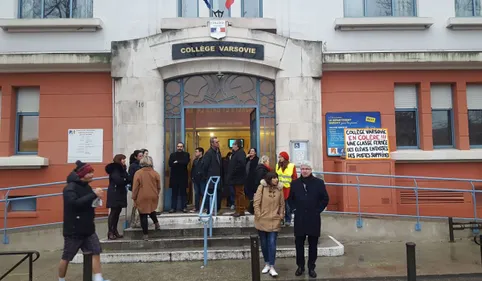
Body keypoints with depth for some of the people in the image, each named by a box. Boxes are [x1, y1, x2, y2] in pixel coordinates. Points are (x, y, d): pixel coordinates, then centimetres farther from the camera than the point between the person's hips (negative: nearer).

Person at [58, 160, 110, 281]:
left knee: (96, 252, 0)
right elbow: (75, 203, -32)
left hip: (88, 229, 7)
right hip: (73, 230, -7)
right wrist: (94, 195, -29)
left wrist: (96, 200, -4)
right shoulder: (70, 187, -16)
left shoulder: (87, 187, 8)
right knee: (66, 257, 10)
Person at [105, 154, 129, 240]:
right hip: (114, 193, -8)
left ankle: (115, 230, 18)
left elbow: (127, 179, 9)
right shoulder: (114, 169, -11)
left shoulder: (121, 168, 14)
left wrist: (124, 181, -12)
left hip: (120, 193, 8)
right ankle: (110, 232, 0)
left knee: (117, 212, 10)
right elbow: (118, 180, -23)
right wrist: (124, 180, -5)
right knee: (113, 212, -5)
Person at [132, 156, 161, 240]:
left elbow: (135, 187, -5)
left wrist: (134, 198, 4)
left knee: (143, 216, 5)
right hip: (153, 197, 3)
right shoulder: (155, 173, -2)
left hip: (142, 198, -3)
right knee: (151, 210, 29)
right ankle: (156, 223, 14)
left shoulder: (138, 173, -8)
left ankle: (145, 234, 7)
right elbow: (158, 187, 5)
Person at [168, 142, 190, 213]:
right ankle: (173, 208, 8)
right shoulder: (172, 155, 12)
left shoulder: (186, 154, 8)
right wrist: (181, 164, -12)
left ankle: (183, 207, 7)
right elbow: (170, 164, -4)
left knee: (183, 192, 2)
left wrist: (177, 162, -8)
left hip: (183, 176, -1)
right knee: (174, 193, 4)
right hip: (174, 176, 1)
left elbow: (186, 162, -11)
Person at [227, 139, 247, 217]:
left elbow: (241, 164, -28)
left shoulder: (241, 153, -14)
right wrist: (230, 174, 12)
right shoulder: (235, 153, 17)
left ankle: (241, 210, 1)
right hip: (235, 178, 10)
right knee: (237, 194, 14)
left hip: (239, 178, -10)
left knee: (240, 194, -5)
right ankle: (238, 210, 21)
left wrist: (234, 172, -20)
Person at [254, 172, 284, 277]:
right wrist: (258, 215, -9)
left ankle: (271, 267, 4)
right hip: (262, 221, 0)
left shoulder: (279, 189, 0)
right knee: (264, 243, 11)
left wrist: (281, 215, 3)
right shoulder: (262, 187, -7)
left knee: (272, 244, -3)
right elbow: (256, 202, -7)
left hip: (274, 221, 0)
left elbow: (282, 204, 8)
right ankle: (267, 264, 28)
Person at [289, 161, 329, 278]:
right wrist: (295, 208, 3)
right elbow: (290, 198, 14)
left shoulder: (319, 182, -3)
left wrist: (318, 210, -4)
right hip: (299, 218, 1)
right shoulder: (295, 183, 2)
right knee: (299, 244, 8)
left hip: (313, 218, -1)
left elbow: (325, 199, 2)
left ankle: (311, 268, 21)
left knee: (313, 244, 8)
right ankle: (300, 266, 23)